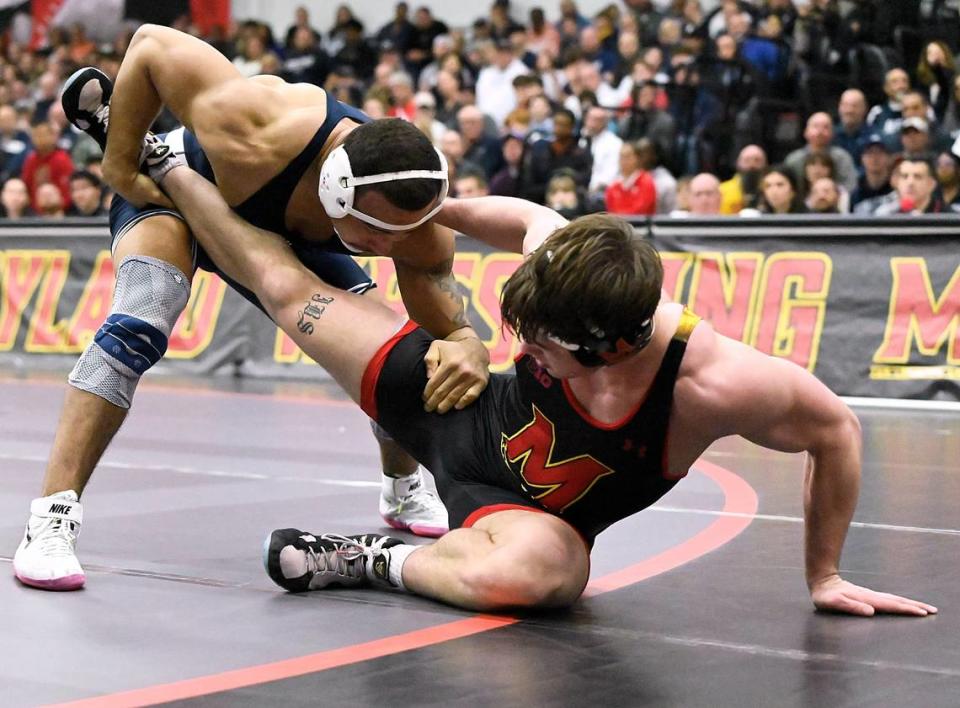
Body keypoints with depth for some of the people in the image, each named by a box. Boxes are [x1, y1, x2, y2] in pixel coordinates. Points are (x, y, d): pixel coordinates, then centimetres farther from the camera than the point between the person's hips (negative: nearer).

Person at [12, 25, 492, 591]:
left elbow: (449, 325, -24)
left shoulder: (420, 229, -35)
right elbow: (152, 44, -33)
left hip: (288, 238, 4)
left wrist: (470, 350, -49)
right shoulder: (252, 140, -47)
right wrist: (120, 167, -26)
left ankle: (405, 489, 29)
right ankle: (51, 520, -30)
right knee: (139, 326, -32)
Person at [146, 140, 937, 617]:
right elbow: (527, 218, -2)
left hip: (528, 510, -3)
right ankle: (163, 165, 36)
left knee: (532, 571, -43)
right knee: (286, 284, 8)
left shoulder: (717, 385, -37)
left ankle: (374, 561, -14)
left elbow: (837, 430, -20)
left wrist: (824, 575, -10)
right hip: (472, 413, 3)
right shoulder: (566, 269, -27)